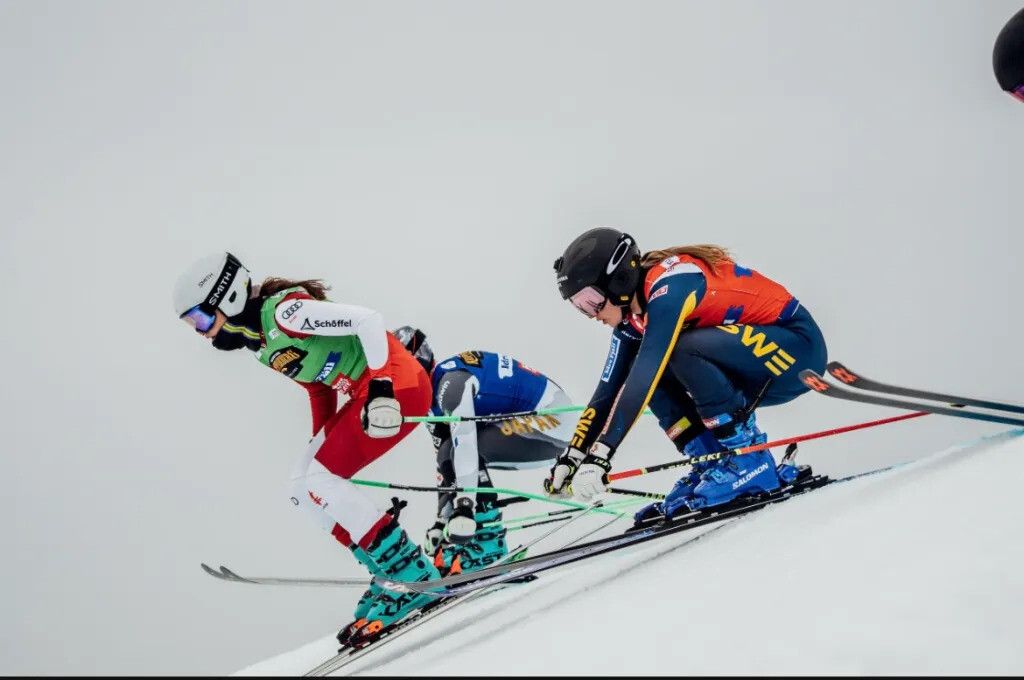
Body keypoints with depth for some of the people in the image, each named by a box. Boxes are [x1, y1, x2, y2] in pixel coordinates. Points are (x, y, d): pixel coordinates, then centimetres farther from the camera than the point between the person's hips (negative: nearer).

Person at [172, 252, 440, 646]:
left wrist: (381, 387, -26)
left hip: (397, 384, -10)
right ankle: (390, 572, 8)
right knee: (303, 487, 6)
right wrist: (321, 443, 16)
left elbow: (368, 320, -24)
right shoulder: (258, 341, 9)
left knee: (320, 481, -15)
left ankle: (414, 575, -11)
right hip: (365, 393, 10)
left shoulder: (284, 312, -20)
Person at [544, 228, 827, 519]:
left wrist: (600, 456, -33)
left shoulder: (668, 286, -23)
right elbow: (609, 389, 8)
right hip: (759, 364, 9)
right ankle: (714, 467, -2)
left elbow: (641, 378, -31)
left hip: (798, 348, -9)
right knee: (656, 377, -4)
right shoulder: (634, 315, 4)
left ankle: (749, 461, -17)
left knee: (683, 350, -28)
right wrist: (572, 457, 2)